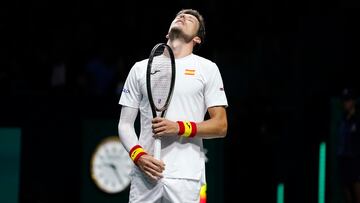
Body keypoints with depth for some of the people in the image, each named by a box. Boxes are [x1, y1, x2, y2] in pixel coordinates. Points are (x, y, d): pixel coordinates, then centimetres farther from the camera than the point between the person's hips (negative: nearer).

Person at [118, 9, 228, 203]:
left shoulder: (207, 68, 9)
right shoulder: (140, 68, 15)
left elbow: (221, 126, 4)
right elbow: (125, 124, 12)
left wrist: (180, 128, -12)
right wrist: (138, 155, -7)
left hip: (186, 177, -2)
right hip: (144, 174, 2)